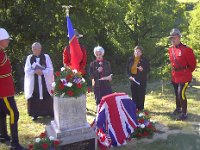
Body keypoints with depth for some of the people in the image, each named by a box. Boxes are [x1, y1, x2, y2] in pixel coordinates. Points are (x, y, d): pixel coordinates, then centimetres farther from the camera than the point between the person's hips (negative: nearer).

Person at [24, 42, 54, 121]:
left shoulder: (46, 57, 4)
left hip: (45, 82, 0)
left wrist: (42, 72, -19)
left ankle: (50, 113, 15)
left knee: (47, 98, 1)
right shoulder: (29, 58, 6)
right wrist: (35, 71, -19)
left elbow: (50, 69, -2)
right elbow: (27, 70, -2)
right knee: (34, 99, -1)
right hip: (34, 82, 1)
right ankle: (35, 114, 13)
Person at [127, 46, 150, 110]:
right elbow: (127, 69, 10)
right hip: (133, 79, 3)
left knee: (141, 95, 0)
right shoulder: (131, 59, 6)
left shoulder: (144, 60, -2)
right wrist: (129, 76, -4)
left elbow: (148, 69, -1)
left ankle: (140, 108, 12)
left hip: (142, 80, -3)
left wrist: (143, 70, -20)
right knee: (134, 95, 6)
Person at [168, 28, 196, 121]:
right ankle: (178, 108, 41)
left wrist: (187, 71, 2)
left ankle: (184, 114, 4)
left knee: (181, 94, -10)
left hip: (184, 76, -7)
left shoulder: (186, 50, -20)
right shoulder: (170, 49, 1)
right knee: (177, 93, 20)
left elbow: (192, 63, -11)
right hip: (175, 76, 7)